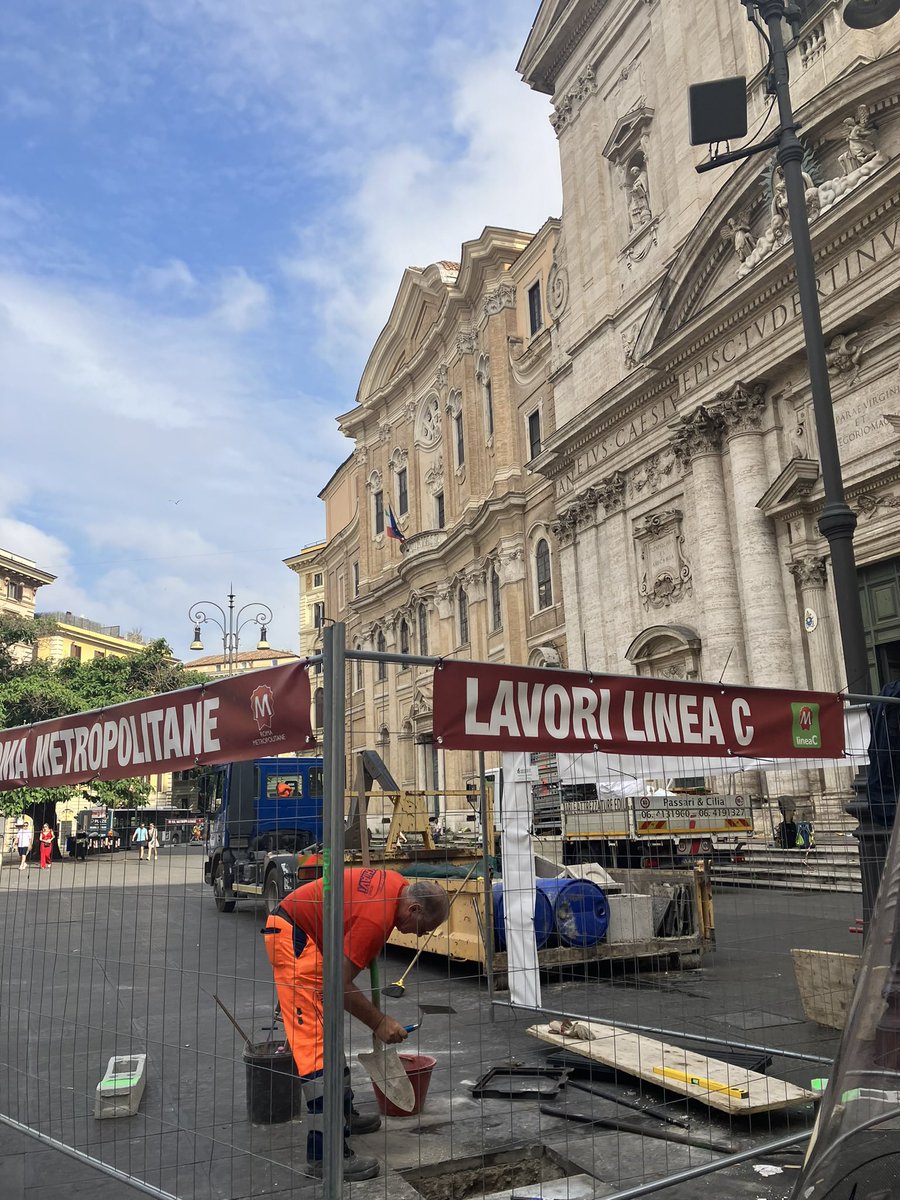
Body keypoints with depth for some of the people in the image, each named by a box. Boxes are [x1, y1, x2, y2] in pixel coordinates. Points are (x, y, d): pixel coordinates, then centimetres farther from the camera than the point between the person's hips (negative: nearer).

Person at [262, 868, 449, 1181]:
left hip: (302, 933, 11)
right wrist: (379, 1022, -12)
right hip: (293, 936, -11)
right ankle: (325, 1153, -12)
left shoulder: (399, 885, -1)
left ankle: (343, 1114, 32)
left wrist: (369, 951, 13)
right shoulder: (376, 917, -27)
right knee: (318, 1043, -13)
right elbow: (341, 984, -22)